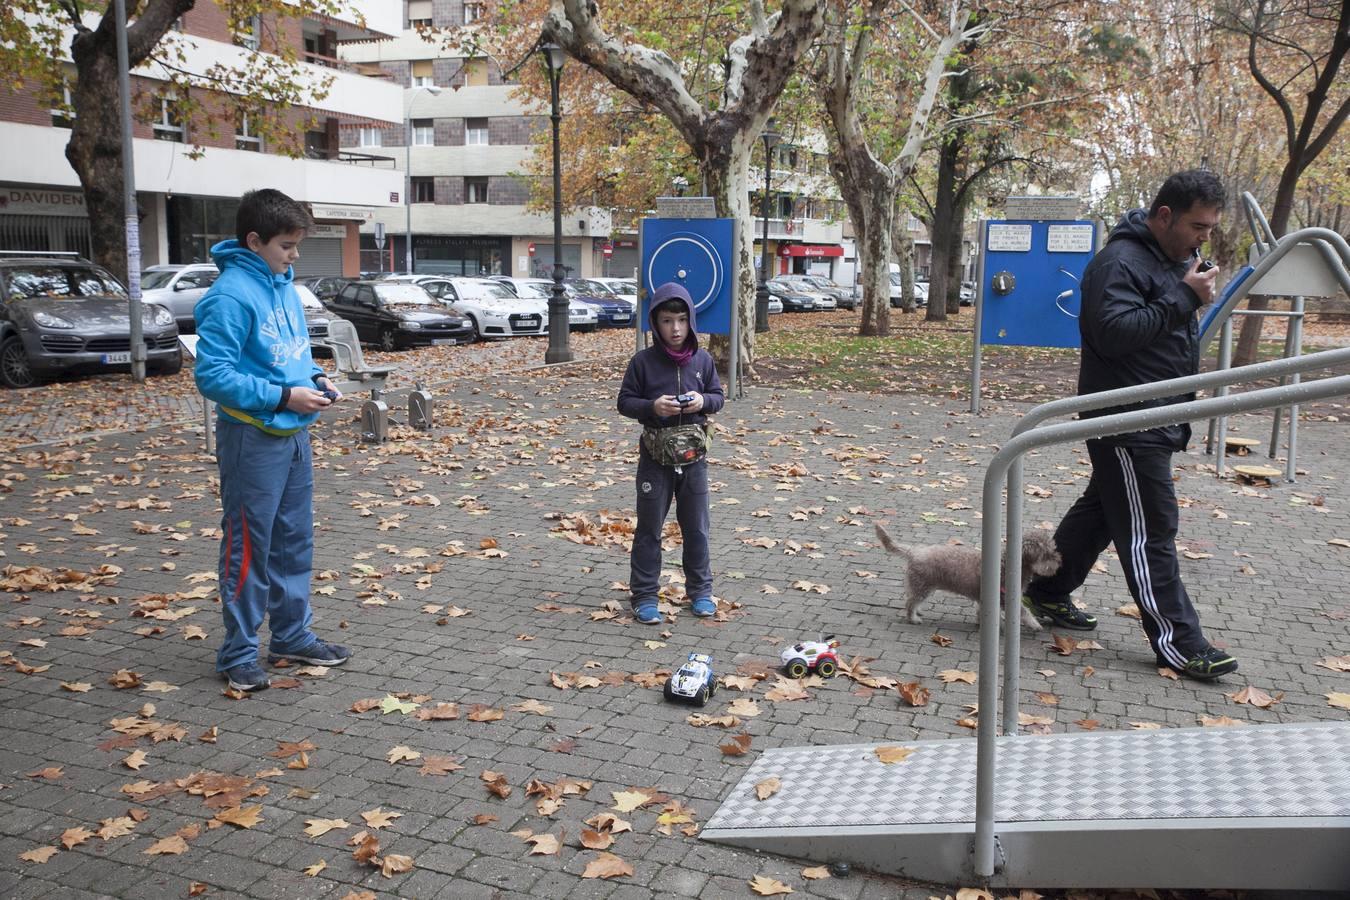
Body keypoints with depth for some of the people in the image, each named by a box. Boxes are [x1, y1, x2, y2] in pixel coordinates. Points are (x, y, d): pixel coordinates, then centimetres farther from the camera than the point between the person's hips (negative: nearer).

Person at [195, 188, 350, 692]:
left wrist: (314, 379, 2)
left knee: (295, 541, 16)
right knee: (248, 548, 1)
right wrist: (283, 396, -21)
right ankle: (238, 654, 14)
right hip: (252, 439, -8)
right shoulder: (231, 295, -18)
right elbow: (213, 375, -21)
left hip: (294, 435, 9)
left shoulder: (284, 286, 9)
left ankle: (293, 635, 30)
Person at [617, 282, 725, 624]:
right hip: (656, 458, -2)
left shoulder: (702, 359, 1)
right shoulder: (643, 361, -6)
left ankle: (700, 590, 26)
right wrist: (652, 406, -21)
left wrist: (703, 401, -12)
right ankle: (644, 595, 16)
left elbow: (718, 396, 10)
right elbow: (625, 401, -3)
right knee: (649, 529, 7)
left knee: (696, 527, 12)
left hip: (693, 457, 2)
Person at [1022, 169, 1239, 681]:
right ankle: (1178, 644, 2)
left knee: (1099, 512, 18)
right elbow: (1115, 333, -29)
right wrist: (1184, 298, -26)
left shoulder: (1173, 259, 16)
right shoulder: (1121, 262, -17)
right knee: (1149, 533, -4)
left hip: (1153, 421, 10)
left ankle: (1047, 594, 31)